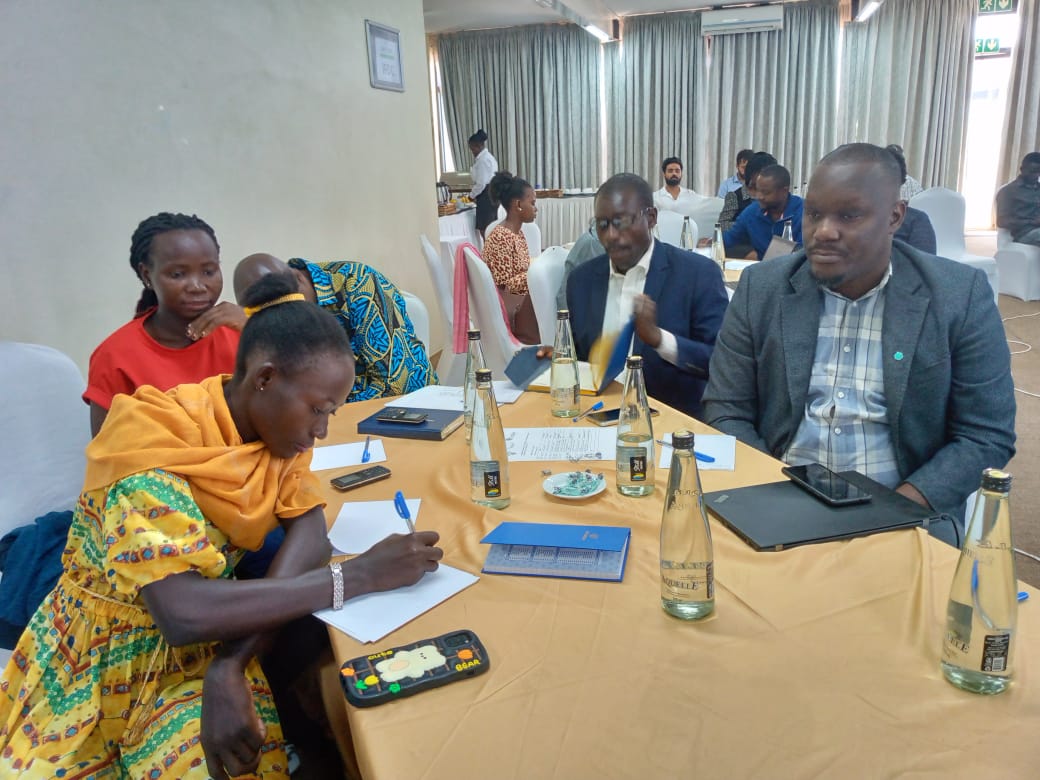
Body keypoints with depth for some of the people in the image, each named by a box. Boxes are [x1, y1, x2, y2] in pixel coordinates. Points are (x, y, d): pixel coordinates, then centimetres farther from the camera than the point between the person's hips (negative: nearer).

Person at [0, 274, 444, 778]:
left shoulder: (276, 424, -7)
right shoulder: (152, 441, -26)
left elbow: (309, 530, -16)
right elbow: (184, 614, -34)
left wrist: (231, 665, -28)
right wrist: (359, 575, -34)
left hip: (209, 639, 3)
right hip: (111, 655, -3)